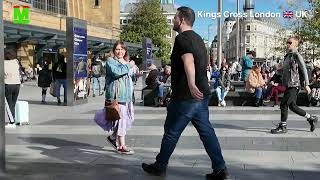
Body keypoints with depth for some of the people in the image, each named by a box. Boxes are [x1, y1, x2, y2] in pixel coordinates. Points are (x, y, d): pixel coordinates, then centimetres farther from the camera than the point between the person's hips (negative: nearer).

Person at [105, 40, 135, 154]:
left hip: (127, 95, 8)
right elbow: (116, 72, -22)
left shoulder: (128, 63, 20)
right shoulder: (110, 61, -3)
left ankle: (113, 137, 25)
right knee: (121, 118, -10)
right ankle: (121, 146, -3)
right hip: (116, 95, -8)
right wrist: (128, 67, -11)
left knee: (130, 118, 9)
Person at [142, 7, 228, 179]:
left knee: (171, 132, 5)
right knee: (206, 131, 7)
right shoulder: (198, 39, 17)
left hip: (186, 96, -8)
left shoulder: (182, 38, -12)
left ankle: (160, 166, 18)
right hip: (201, 94, 8)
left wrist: (191, 84, -46)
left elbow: (188, 60, -31)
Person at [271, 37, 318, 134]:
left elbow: (304, 70, -10)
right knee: (292, 106, 13)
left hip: (294, 85, -9)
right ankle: (311, 118, 26)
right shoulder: (287, 56, 17)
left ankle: (282, 127, 1)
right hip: (288, 85, 9)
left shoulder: (297, 56, -9)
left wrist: (306, 85, -11)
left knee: (284, 105, -8)